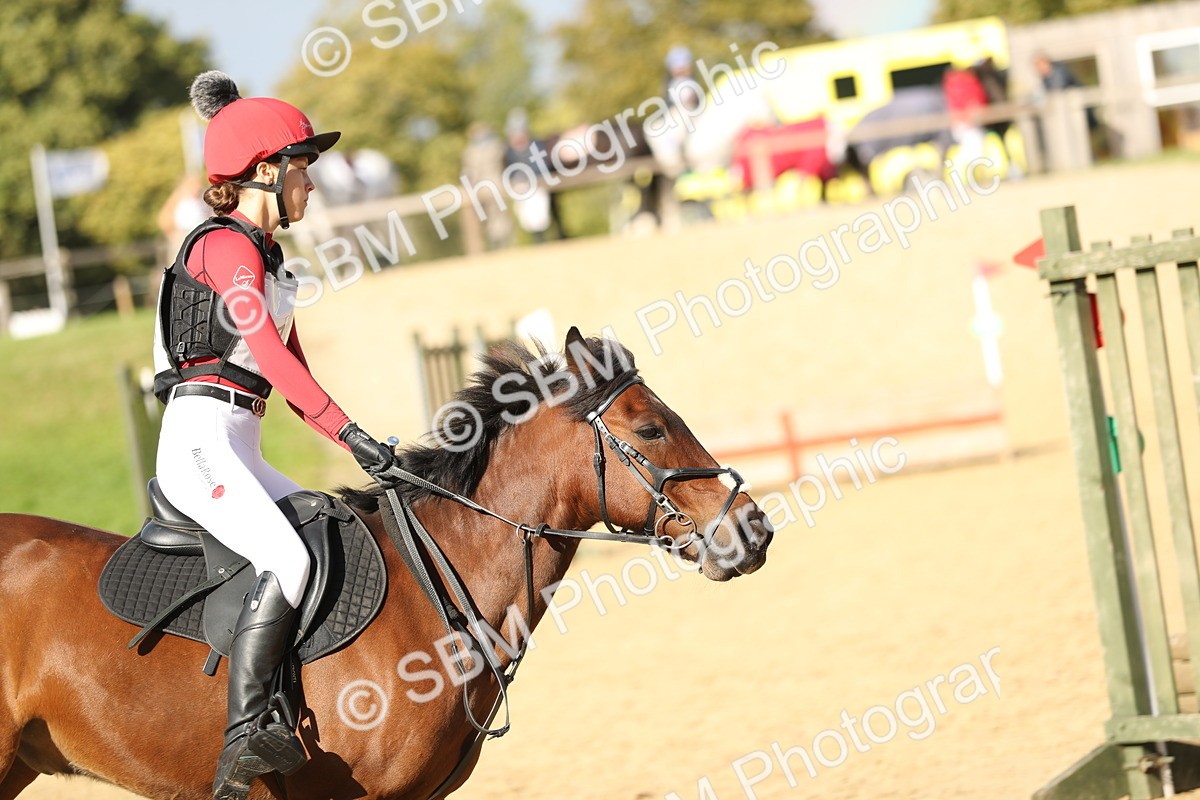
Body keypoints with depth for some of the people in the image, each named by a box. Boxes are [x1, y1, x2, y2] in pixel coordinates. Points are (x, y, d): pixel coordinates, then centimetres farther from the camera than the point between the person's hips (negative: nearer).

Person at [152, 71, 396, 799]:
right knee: (288, 561, -26)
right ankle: (246, 738, -31)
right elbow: (268, 350, -23)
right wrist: (349, 431, -29)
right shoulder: (226, 247, -8)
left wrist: (367, 452, 12)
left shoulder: (267, 259, 22)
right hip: (200, 442, -10)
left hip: (237, 452, 10)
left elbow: (294, 371, 23)